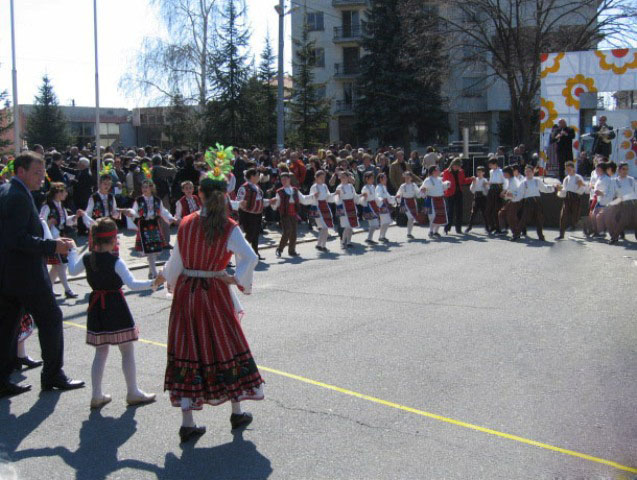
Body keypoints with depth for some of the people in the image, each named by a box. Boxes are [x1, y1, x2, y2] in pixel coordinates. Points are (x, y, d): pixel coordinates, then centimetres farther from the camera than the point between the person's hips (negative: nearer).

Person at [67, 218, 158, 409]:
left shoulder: (86, 258, 0)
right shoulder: (115, 262, -17)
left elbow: (73, 270, 20)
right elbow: (131, 284, -24)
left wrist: (72, 251, 33)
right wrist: (152, 283, -23)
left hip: (96, 307, 6)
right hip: (116, 307, -6)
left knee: (100, 352, 14)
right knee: (127, 351, 6)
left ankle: (97, 395, 15)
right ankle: (133, 393, 13)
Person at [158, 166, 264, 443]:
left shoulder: (186, 224, -3)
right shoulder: (229, 228, -9)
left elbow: (176, 262, 0)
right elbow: (250, 258, -23)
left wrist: (167, 277, 19)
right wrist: (237, 279, -9)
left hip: (186, 293, 2)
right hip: (215, 294, -2)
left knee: (187, 352, 6)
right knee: (227, 347, 14)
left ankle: (187, 423, 8)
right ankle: (237, 412, 27)